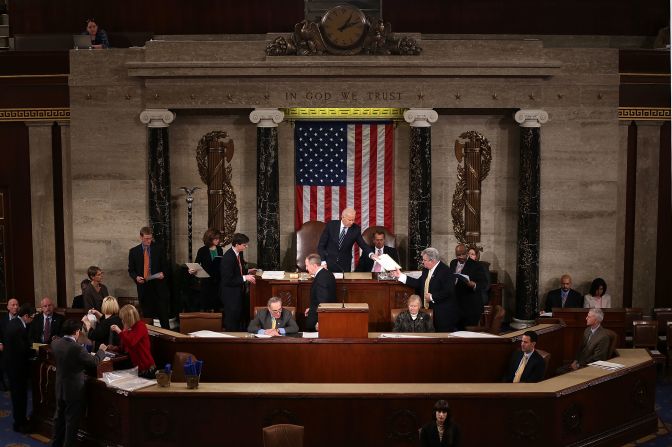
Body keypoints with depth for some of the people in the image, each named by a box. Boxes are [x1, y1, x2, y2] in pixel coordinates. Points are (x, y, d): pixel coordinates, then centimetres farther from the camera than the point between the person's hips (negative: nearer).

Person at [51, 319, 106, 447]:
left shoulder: (55, 343, -7)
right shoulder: (77, 348, -27)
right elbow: (95, 361, -14)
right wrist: (101, 350, 3)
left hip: (60, 388, 7)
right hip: (74, 390, -7)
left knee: (59, 417, 21)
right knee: (72, 421, 7)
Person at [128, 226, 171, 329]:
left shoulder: (159, 249, 6)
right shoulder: (134, 251, 8)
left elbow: (165, 266, 10)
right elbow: (131, 270, 10)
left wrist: (163, 273, -11)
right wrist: (136, 277, -9)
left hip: (158, 286, -1)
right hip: (143, 287, 1)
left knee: (163, 315, -4)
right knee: (147, 315, 4)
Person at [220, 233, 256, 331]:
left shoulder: (239, 254, 3)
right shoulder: (228, 258, -24)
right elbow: (227, 281, -25)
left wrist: (247, 271, 6)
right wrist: (244, 278, -24)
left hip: (239, 293, 9)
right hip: (230, 295, -9)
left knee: (239, 319, 18)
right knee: (231, 326, 1)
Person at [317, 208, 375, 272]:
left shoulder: (356, 229, -5)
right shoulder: (331, 225, -7)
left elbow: (363, 244, -8)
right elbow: (321, 245, -3)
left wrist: (371, 254, -29)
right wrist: (322, 261, -11)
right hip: (329, 264, -1)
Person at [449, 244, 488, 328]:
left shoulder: (475, 266, -9)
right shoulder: (453, 263, 10)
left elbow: (483, 285, -13)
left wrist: (472, 284, -31)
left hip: (470, 307, -6)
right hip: (456, 305, 6)